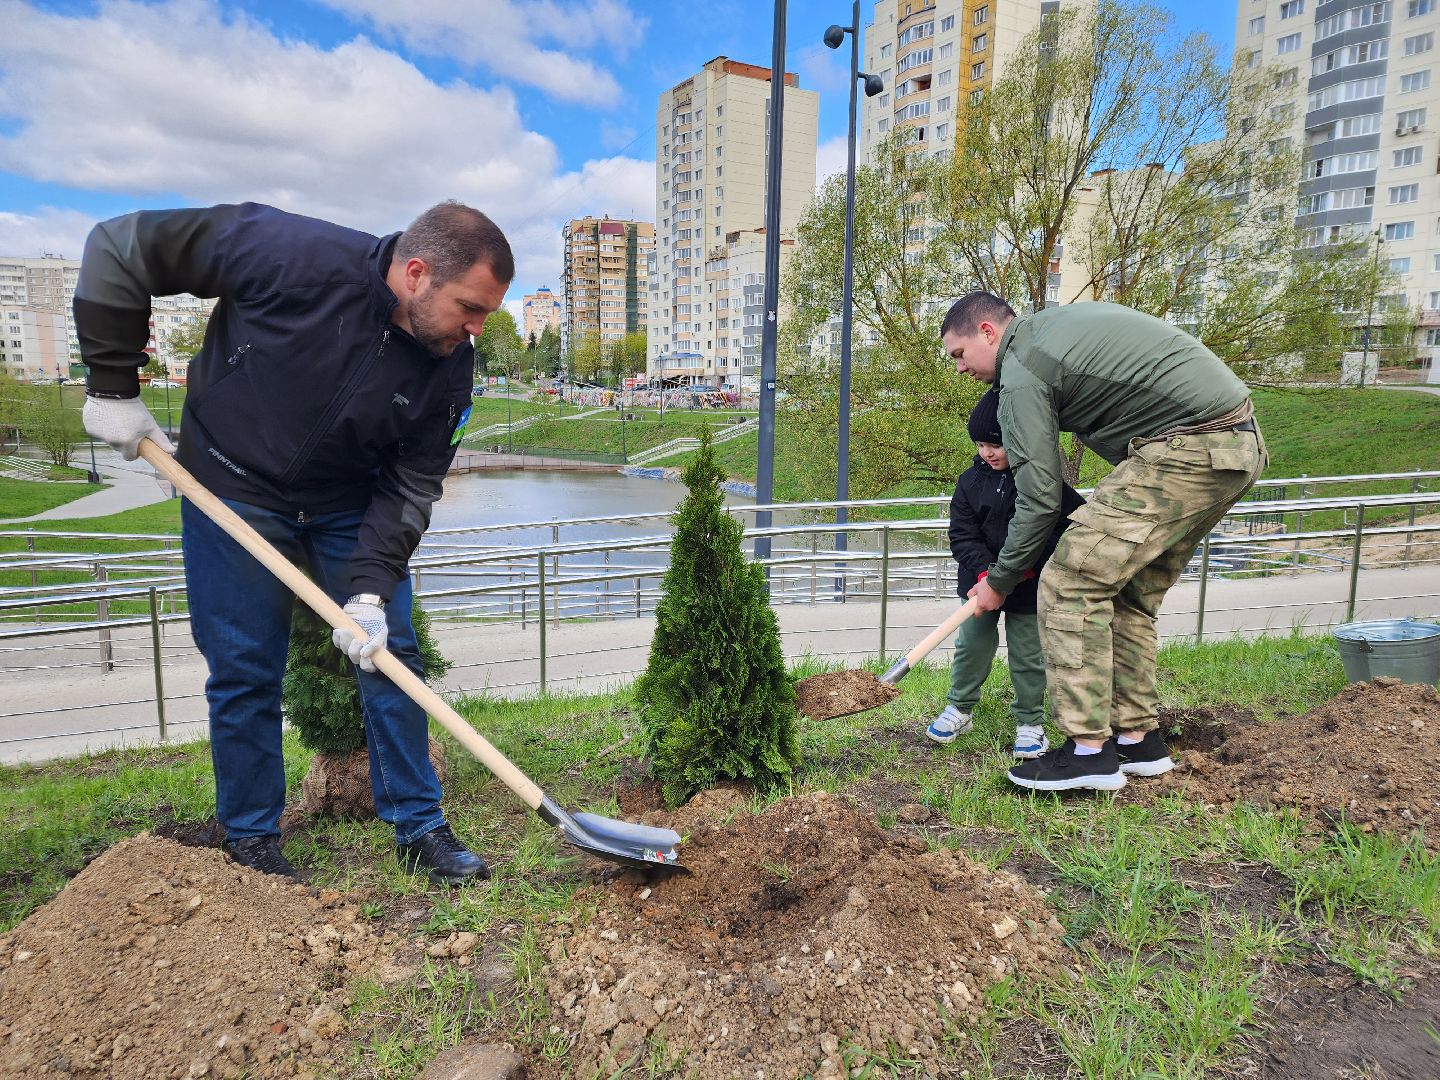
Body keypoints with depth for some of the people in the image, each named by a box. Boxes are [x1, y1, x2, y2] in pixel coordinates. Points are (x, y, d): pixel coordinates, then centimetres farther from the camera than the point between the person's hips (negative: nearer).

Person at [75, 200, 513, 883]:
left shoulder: (449, 366, -15)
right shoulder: (294, 256, -27)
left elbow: (412, 484, -11)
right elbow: (120, 247, -17)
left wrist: (371, 587, -20)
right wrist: (112, 385, -15)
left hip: (351, 506, 3)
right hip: (233, 490, -3)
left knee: (391, 659, 1)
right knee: (244, 673, 3)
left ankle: (419, 828, 15)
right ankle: (251, 843, 22)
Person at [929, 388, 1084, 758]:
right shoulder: (970, 481, -2)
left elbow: (1071, 524, -13)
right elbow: (962, 534, -5)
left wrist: (1031, 562, -22)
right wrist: (983, 571, -20)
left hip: (1029, 585, -2)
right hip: (981, 580, 3)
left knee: (1028, 655, 6)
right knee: (971, 645, 7)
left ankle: (1031, 721, 22)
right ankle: (959, 708, 26)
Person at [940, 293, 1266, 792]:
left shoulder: (1021, 372, -8)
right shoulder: (1057, 322, 21)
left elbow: (1039, 499, -9)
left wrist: (998, 581, 4)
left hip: (1186, 449, -10)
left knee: (1071, 582, -8)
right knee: (1128, 595, 15)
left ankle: (1090, 750, -5)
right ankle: (1138, 738, 20)